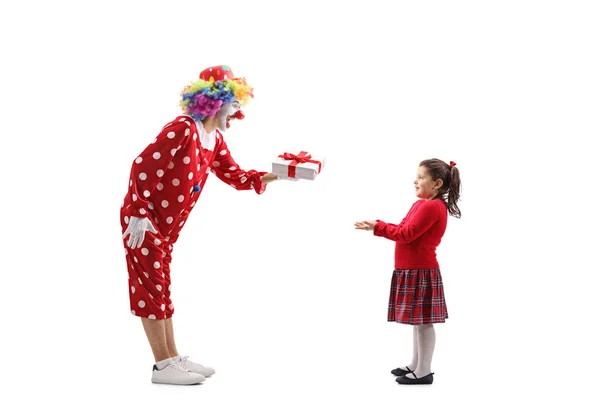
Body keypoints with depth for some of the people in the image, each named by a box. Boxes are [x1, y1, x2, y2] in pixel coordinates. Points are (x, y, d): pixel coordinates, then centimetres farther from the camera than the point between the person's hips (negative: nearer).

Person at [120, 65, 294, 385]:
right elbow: (143, 167, -23)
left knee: (160, 289, 13)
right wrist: (139, 215, -24)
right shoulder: (183, 129, -20)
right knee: (151, 288, -4)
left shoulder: (215, 139, 7)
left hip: (166, 224, 9)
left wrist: (273, 176, -5)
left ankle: (172, 358, 19)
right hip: (143, 220, -9)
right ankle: (163, 366, 2)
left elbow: (234, 175, 10)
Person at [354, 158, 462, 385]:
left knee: (423, 321, -3)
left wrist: (377, 227, -15)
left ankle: (424, 372, 5)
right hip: (413, 270, 10)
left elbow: (407, 234, -22)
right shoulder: (423, 204, 14)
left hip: (421, 272, -10)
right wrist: (377, 226, 4)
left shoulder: (431, 207, -18)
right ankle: (416, 365, 27)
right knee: (418, 320, 17)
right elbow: (405, 230, 14)